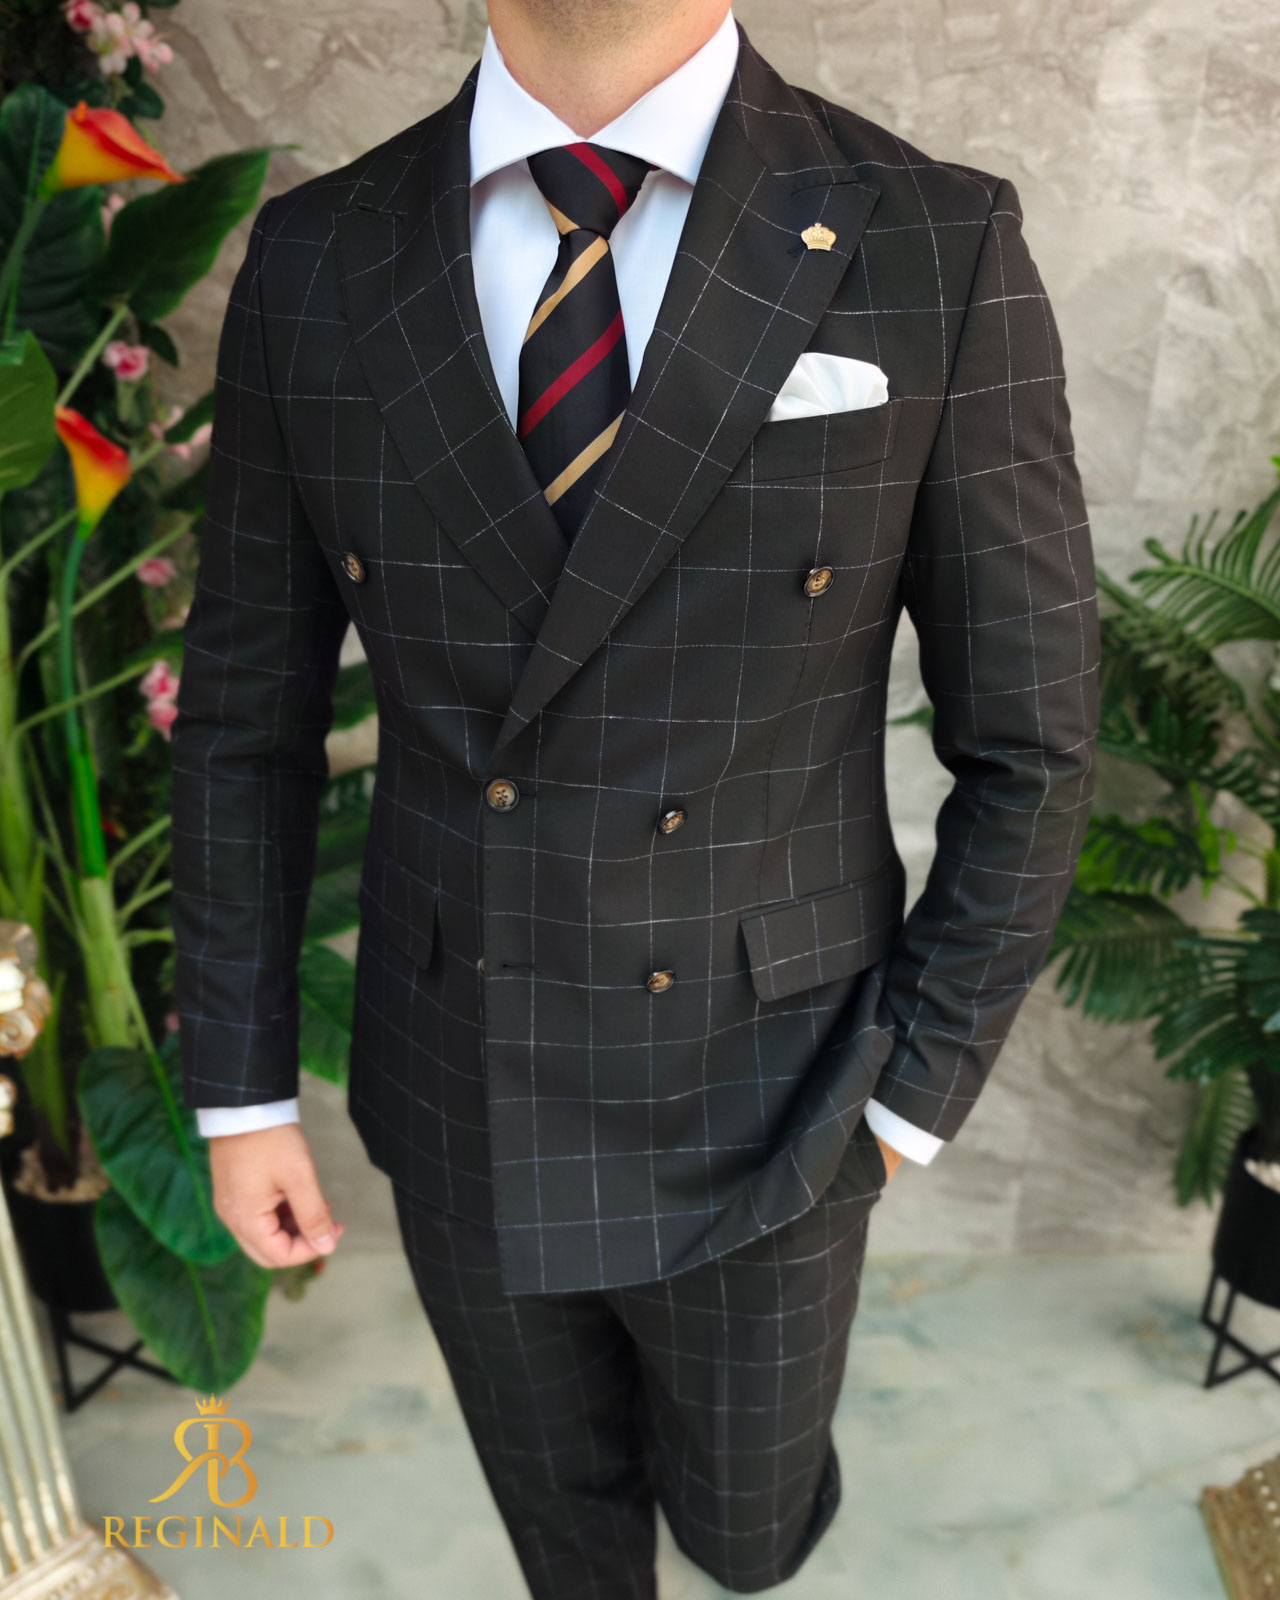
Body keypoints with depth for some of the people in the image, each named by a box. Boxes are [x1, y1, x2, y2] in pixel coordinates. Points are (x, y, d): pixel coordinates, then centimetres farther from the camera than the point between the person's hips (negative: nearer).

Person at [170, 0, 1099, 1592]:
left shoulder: (940, 253, -16)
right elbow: (249, 709, -2)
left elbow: (1024, 743, -9)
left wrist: (913, 1093, -5)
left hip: (753, 1095, -1)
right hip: (461, 1082, 2)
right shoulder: (314, 263, -9)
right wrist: (239, 1091, 2)